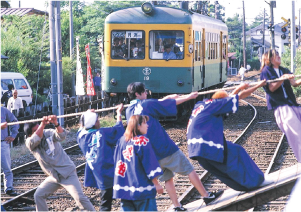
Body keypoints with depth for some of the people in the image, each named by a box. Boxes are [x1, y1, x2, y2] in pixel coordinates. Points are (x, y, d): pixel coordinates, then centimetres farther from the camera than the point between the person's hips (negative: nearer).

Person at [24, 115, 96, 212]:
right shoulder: (29, 143, -4)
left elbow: (61, 135, -28)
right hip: (53, 177, 4)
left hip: (68, 174, -4)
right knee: (38, 195, 4)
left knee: (79, 197, -15)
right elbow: (35, 140, -29)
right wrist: (42, 124, -35)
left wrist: (56, 124, -47)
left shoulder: (48, 133, -8)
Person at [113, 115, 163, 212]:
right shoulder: (143, 141, -12)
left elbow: (116, 160, 15)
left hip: (124, 187, 6)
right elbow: (150, 164, -11)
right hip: (142, 188, -6)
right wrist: (156, 184, -5)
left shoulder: (122, 140, 6)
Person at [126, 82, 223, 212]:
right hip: (165, 147, -7)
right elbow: (172, 103, -2)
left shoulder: (129, 111, 7)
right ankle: (206, 196, 12)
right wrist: (188, 97, 13)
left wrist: (167, 98, 31)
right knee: (189, 170, 6)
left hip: (150, 154, 7)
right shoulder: (146, 104, -13)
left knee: (167, 178, 15)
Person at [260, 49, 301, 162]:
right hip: (279, 105, -6)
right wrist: (283, 78, -20)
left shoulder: (284, 70, 16)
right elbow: (271, 88, -9)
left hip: (291, 102, 6)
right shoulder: (266, 71, 1)